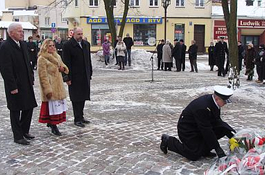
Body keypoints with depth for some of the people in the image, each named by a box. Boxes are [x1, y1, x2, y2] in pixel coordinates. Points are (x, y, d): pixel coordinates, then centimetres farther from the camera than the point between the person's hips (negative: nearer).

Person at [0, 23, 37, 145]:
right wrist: (12, 87, -19)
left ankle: (24, 131, 31)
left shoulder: (23, 44, 9)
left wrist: (31, 78, 11)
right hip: (15, 85, -8)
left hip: (27, 83, 8)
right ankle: (18, 136, 16)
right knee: (15, 111, 5)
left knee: (29, 107, 14)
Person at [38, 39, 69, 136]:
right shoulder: (42, 59, -11)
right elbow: (43, 76, -16)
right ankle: (53, 127, 4)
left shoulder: (57, 56, 13)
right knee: (52, 105, -5)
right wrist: (47, 90, -21)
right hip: (50, 86, -8)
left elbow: (64, 67, 23)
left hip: (58, 85, 8)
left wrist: (63, 68, -3)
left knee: (58, 105, 10)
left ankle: (51, 122, 25)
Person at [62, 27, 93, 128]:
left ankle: (81, 117, 24)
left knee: (83, 97, 13)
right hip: (75, 77, -6)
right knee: (76, 98, 1)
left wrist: (90, 73, 11)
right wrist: (68, 77, -15)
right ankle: (77, 119, 9)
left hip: (85, 76, 7)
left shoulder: (86, 44, 12)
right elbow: (66, 63, -12)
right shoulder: (68, 45, -8)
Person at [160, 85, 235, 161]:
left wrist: (230, 131, -8)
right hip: (187, 130, -9)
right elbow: (206, 131, -29)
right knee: (194, 156, -12)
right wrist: (218, 149, -24)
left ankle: (203, 149, 5)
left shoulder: (214, 102, -7)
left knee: (223, 129, -6)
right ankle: (168, 141, 3)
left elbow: (216, 121, 4)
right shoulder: (202, 107, -34)